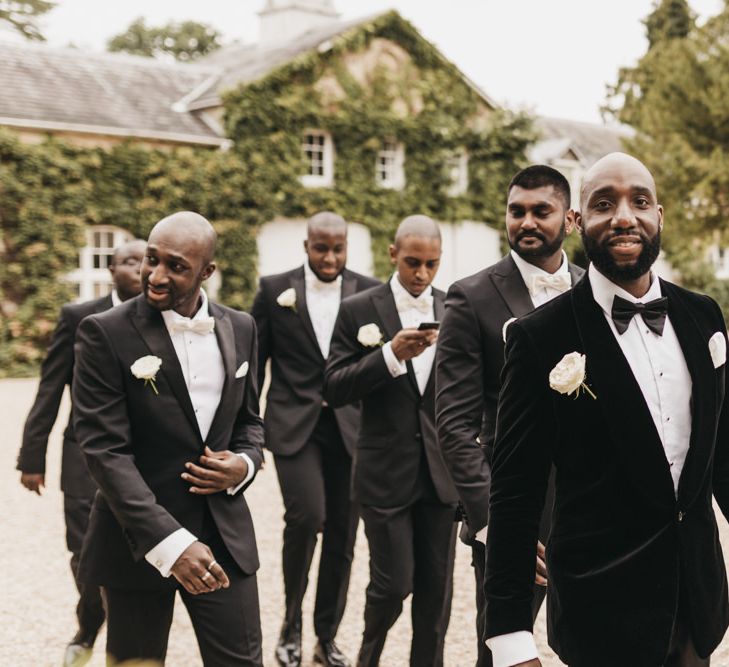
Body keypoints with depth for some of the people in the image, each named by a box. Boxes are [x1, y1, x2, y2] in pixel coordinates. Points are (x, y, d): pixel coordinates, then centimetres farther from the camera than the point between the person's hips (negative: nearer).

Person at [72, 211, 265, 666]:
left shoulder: (240, 329, 5)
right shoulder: (105, 334, -10)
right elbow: (106, 450, -15)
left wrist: (244, 465, -7)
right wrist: (170, 542, -24)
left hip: (225, 536, 4)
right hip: (139, 542, -3)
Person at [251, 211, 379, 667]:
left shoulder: (369, 292, 3)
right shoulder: (275, 290, 2)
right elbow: (253, 362, 5)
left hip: (351, 428, 2)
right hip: (294, 425, -2)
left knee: (342, 535, 5)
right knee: (307, 514, -18)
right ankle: (292, 622, 4)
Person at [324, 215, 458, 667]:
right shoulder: (359, 311, -3)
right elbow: (334, 390, -8)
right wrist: (391, 354, -20)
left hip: (442, 472, 3)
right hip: (387, 472, -3)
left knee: (437, 587, 8)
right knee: (394, 583, 1)